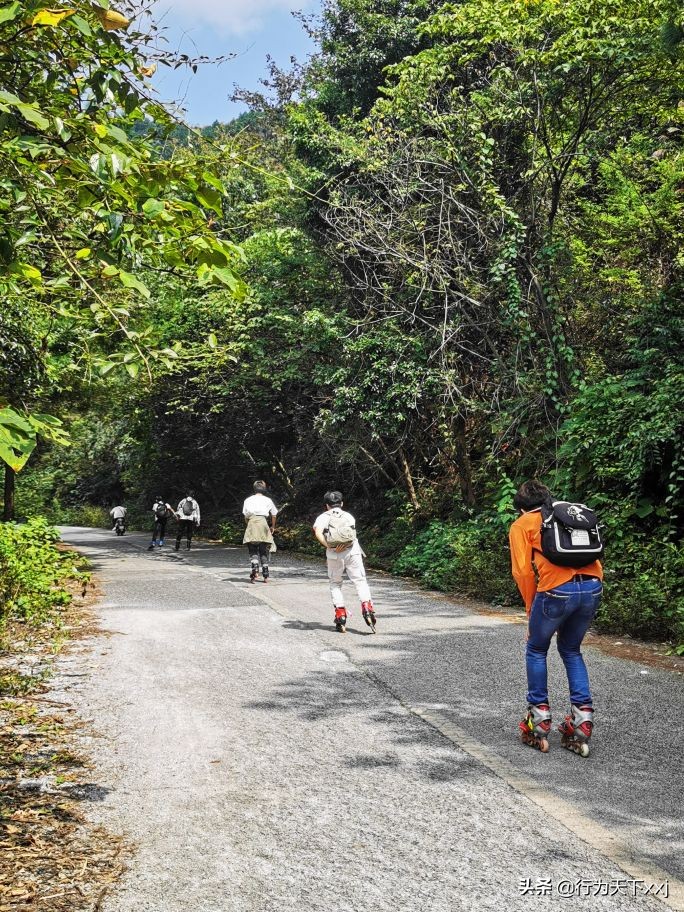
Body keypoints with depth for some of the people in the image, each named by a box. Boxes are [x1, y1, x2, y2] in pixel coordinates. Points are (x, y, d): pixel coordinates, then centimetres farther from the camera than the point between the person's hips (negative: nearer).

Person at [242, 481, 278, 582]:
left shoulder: (248, 500, 12)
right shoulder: (268, 500, 11)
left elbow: (245, 517, 10)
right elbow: (274, 515, 16)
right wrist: (273, 527, 29)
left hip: (251, 523, 0)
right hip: (263, 523, 0)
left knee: (253, 551, 1)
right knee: (264, 552, 8)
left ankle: (254, 570, -23)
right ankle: (265, 576, 7)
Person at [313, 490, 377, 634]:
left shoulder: (323, 517, 11)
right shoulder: (349, 516, 17)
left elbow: (317, 532, -8)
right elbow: (353, 532, 13)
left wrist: (329, 546, -9)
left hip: (334, 555, 0)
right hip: (352, 552, 0)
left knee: (335, 584, 15)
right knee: (360, 581, 1)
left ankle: (340, 616, 7)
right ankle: (367, 606, -23)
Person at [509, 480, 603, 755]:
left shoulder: (522, 524, 14)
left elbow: (523, 571, 3)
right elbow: (593, 556, 21)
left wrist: (532, 609, 13)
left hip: (557, 589, -5)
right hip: (593, 587, 5)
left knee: (536, 651, 20)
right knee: (571, 651, 25)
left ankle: (540, 721, 21)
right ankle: (583, 719, 15)